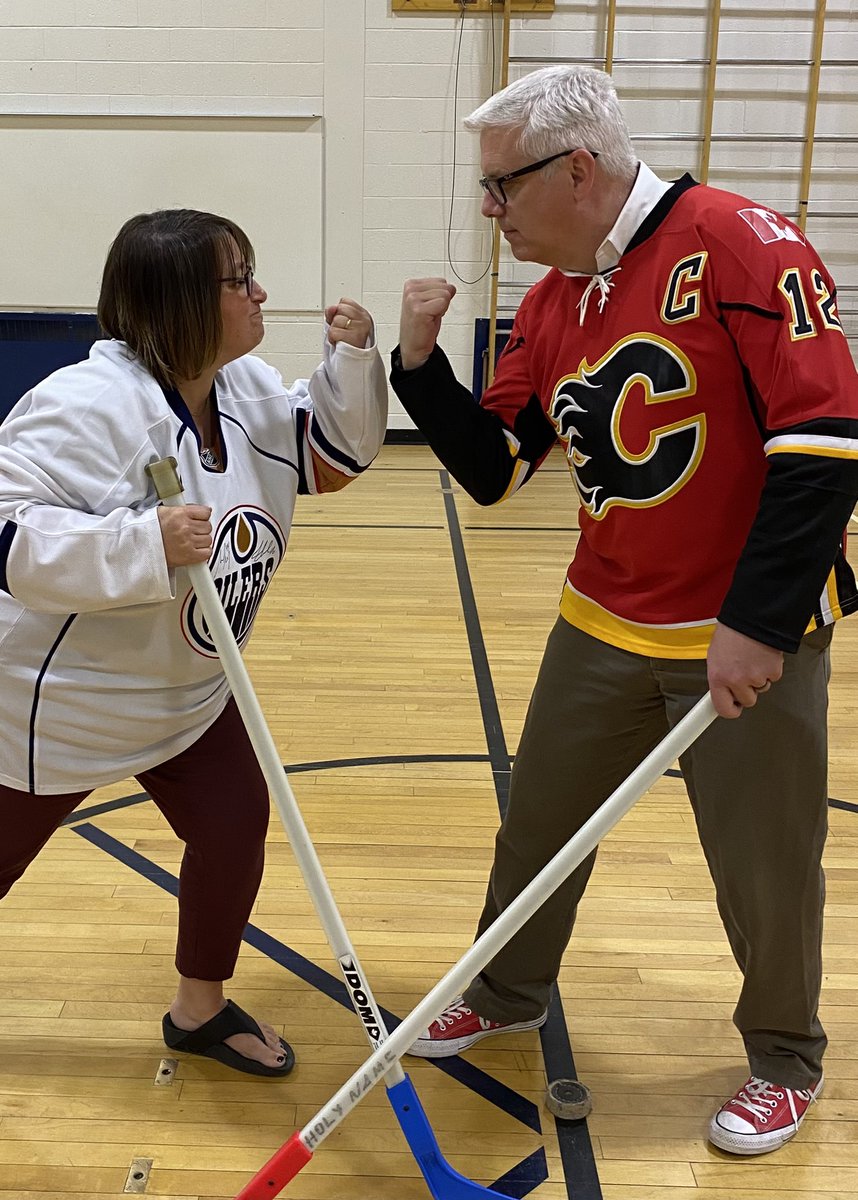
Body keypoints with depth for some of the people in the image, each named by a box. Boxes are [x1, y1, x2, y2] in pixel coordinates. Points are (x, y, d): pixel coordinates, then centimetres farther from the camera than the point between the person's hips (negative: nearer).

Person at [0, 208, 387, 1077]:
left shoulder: (246, 389, -4)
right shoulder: (91, 406, -30)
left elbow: (330, 456, 6)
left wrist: (352, 361, -10)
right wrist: (146, 544, -43)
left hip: (186, 689, 7)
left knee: (235, 827, 7)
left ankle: (201, 1009, 31)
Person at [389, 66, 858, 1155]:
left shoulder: (735, 243, -16)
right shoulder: (549, 306, 6)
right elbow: (492, 469, 9)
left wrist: (757, 623, -21)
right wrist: (420, 363, -6)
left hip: (752, 636, -6)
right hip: (603, 628, 6)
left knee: (765, 869, 8)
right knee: (538, 822, 16)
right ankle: (505, 997, 43)